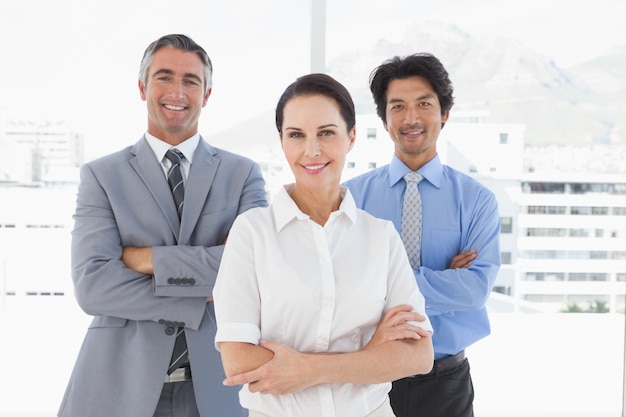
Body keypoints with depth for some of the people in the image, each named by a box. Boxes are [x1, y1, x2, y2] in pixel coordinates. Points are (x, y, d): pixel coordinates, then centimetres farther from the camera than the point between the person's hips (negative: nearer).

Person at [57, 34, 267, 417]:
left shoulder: (243, 174, 2)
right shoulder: (101, 175, 0)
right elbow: (91, 285, -12)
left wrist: (151, 259, -15)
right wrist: (205, 297, -15)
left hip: (217, 386, 1)